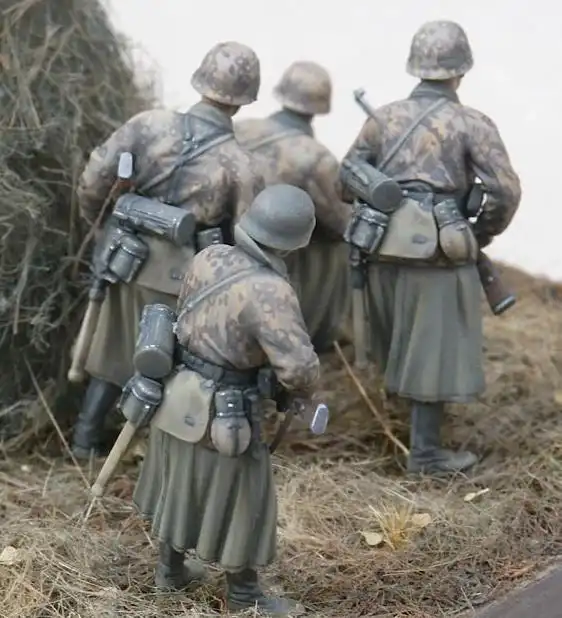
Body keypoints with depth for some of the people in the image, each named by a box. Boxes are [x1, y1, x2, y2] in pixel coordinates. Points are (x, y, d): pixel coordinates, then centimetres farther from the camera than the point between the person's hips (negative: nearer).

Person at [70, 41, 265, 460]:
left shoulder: (149, 125, -9)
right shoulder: (240, 166, -15)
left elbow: (93, 181, -8)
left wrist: (103, 225, 11)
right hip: (182, 279, -4)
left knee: (116, 354, 23)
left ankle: (86, 438, 33)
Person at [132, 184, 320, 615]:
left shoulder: (209, 257, -6)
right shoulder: (270, 292, -27)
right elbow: (299, 366, -31)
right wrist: (303, 393, -10)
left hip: (177, 399, 7)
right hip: (220, 414, -7)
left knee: (181, 485, 25)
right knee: (236, 499, 11)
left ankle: (171, 569, 44)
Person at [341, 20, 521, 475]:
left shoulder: (383, 117, 7)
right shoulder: (472, 124, -6)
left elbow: (346, 179, 10)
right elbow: (506, 191, -12)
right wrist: (480, 234, 4)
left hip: (385, 249, 5)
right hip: (438, 253, -5)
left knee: (400, 344, 23)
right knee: (436, 351, 4)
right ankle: (425, 451, 10)